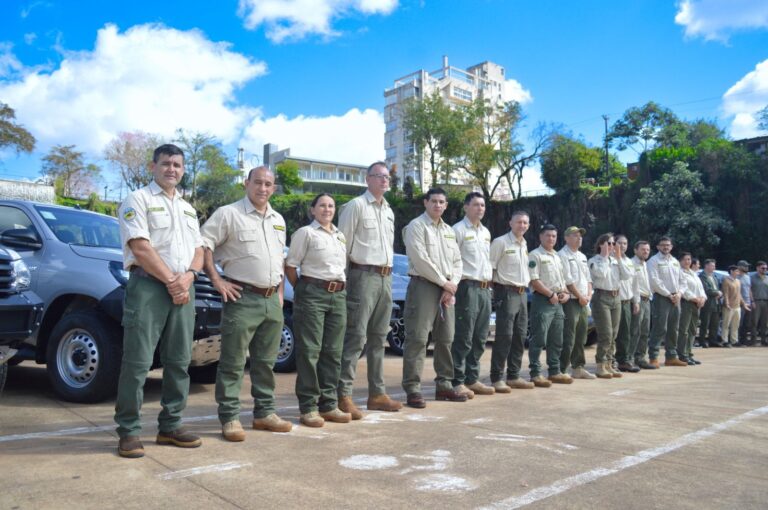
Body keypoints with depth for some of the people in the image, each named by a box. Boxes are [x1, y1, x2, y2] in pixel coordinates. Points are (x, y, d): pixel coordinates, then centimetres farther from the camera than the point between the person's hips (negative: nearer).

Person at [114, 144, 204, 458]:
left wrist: (188, 276, -5)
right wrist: (171, 281, -12)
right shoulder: (138, 200, 1)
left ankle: (170, 426, 17)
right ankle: (129, 431, 4)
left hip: (183, 289, 6)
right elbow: (140, 247, -10)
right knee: (137, 362, -5)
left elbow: (198, 250, 16)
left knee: (179, 362, 7)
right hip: (148, 286, -6)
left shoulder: (187, 208, 21)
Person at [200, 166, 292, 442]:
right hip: (242, 298, -6)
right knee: (233, 363, -2)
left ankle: (264, 413, 23)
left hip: (272, 300, 7)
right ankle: (230, 418, 7)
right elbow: (203, 244, -9)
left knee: (266, 361, 13)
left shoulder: (278, 220, 17)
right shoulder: (229, 213, -4)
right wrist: (217, 280, -13)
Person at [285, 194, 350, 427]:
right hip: (313, 293, -6)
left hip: (338, 294, 6)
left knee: (333, 351, 7)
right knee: (310, 350, -4)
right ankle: (308, 407, 3)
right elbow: (290, 266, -2)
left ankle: (329, 404, 16)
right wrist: (301, 290, 0)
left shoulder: (340, 235, 18)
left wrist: (342, 287, 12)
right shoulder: (306, 233, 0)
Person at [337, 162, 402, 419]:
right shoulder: (356, 206, -4)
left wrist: (388, 271, 12)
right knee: (356, 337, -10)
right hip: (363, 275, -7)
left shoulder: (388, 210, 19)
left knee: (378, 338, 11)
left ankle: (377, 393, 19)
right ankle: (344, 395, -5)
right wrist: (343, 278, -10)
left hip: (386, 277, 8)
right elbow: (343, 243, -8)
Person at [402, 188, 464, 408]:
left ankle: (444, 385, 21)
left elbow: (457, 261, 15)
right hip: (423, 285, -7)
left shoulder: (449, 231, 19)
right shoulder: (416, 226, -4)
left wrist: (452, 286, -2)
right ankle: (413, 389, -5)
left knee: (445, 339, 11)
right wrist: (444, 282, -11)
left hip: (446, 289, 7)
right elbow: (420, 260, -14)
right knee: (417, 339, -9)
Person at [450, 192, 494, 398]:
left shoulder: (486, 232, 19)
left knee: (480, 338, 11)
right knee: (463, 338, -7)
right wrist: (461, 278, -13)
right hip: (468, 287, -8)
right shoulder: (458, 230, -6)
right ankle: (458, 382, 0)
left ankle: (472, 379, 21)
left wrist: (489, 278, 15)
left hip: (485, 288, 8)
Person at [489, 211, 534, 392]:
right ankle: (497, 378, -4)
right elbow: (489, 267, -11)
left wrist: (526, 283, 15)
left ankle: (513, 376, 18)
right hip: (507, 293, -8)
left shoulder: (524, 245, 17)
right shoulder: (500, 242, -7)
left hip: (522, 293, 8)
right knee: (504, 336, -9)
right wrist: (495, 289, -14)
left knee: (520, 336, 9)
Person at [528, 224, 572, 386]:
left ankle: (555, 371, 21)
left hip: (558, 302, 8)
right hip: (542, 300, -8)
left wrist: (566, 293, 6)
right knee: (539, 340, -8)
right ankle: (535, 374, -4)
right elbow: (533, 280, -15)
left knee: (556, 340, 12)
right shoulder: (535, 255, -6)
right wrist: (551, 294, -15)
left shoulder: (557, 257, 20)